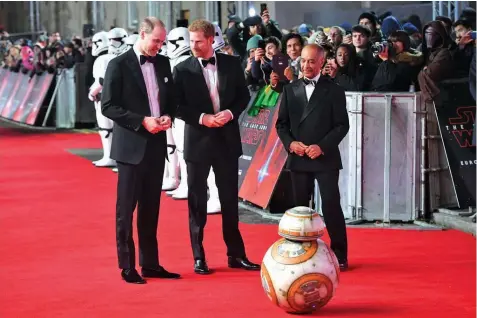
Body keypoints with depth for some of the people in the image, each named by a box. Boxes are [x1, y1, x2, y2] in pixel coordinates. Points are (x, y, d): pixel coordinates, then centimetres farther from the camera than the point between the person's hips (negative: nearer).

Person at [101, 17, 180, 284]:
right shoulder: (119, 65, -8)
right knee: (126, 209, 0)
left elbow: (172, 99, 18)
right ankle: (127, 267, 6)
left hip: (156, 145, 6)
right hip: (131, 146, -6)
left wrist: (168, 116, -4)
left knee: (151, 209, 11)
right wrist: (142, 121, -18)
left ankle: (150, 263, 17)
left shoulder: (163, 63, 9)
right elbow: (108, 106, -12)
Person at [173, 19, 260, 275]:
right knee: (197, 201, 4)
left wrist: (231, 113, -11)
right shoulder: (183, 69, -4)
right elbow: (177, 106, -5)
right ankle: (199, 257, 12)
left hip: (227, 139, 2)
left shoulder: (231, 63, 2)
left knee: (230, 199, 9)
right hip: (198, 141, -2)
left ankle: (236, 254, 17)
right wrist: (202, 118, -17)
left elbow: (243, 95, 6)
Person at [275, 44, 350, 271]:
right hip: (298, 158, 3)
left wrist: (322, 146, -15)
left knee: (331, 205, -7)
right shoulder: (290, 90, 10)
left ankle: (339, 254, 2)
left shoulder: (334, 90, 0)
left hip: (326, 158, -3)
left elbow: (342, 125, -4)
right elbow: (281, 123, 10)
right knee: (300, 206, 8)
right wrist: (290, 143, -8)